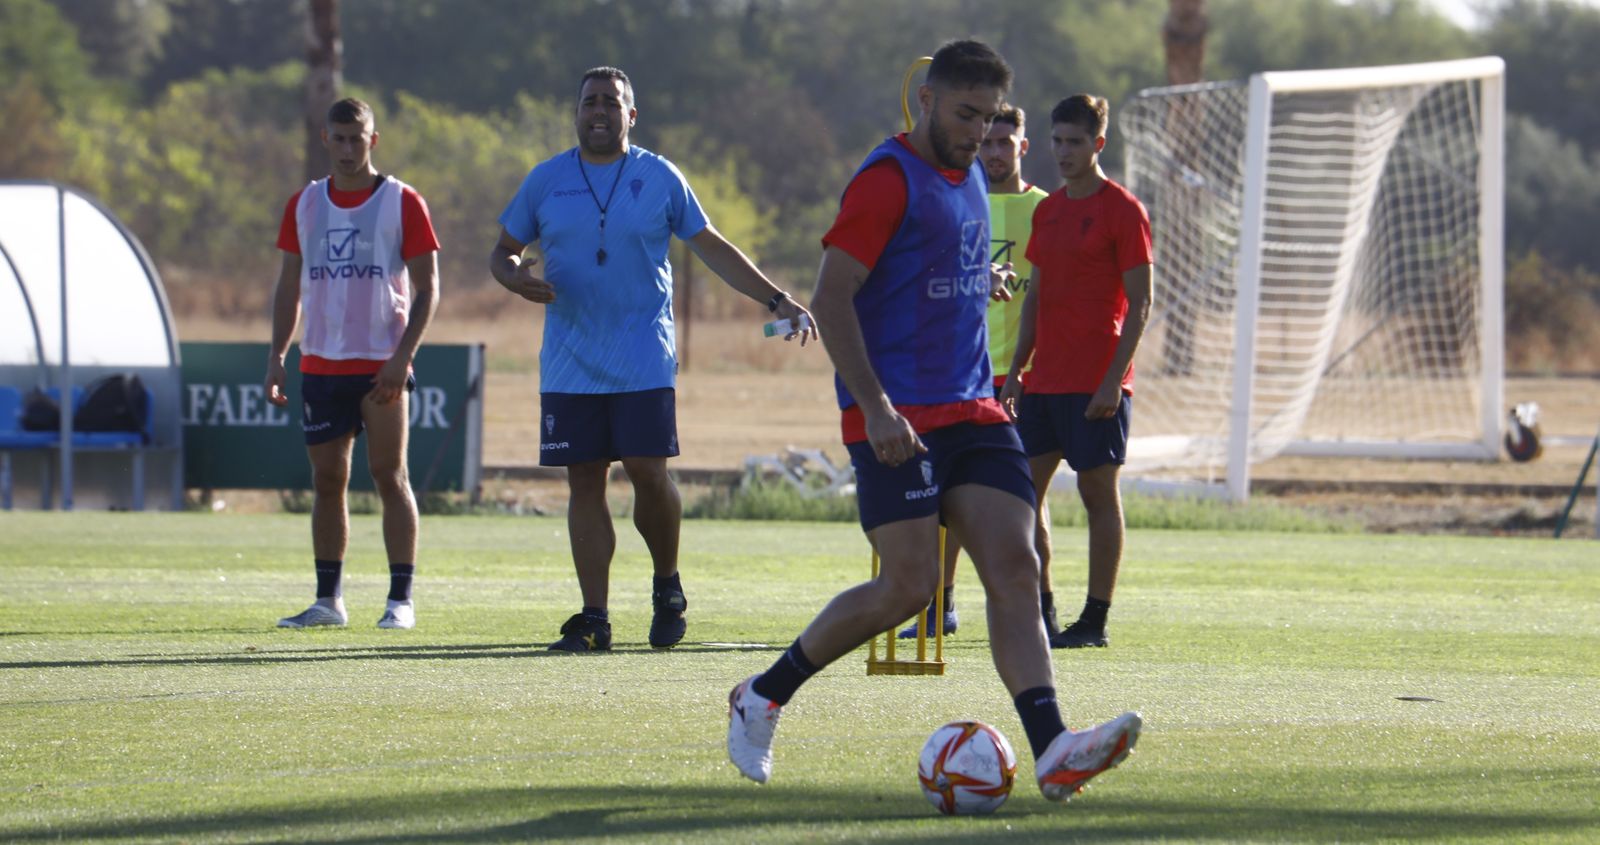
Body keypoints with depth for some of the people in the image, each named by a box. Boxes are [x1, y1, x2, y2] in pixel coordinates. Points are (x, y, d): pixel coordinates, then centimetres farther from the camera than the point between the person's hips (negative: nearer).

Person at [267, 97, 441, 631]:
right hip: (321, 365, 4)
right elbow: (290, 285, 15)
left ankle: (401, 601, -4)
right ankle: (327, 601, 11)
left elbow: (427, 290, -3)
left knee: (390, 476, -6)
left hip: (382, 365, -4)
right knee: (327, 480, 6)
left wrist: (402, 357, -14)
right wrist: (277, 355, 5)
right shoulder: (304, 205, 11)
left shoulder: (401, 202, -1)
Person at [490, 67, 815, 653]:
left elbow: (711, 247, 11)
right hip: (571, 363, 2)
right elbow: (503, 251, 14)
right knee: (584, 483, -1)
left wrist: (776, 299, 6)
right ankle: (593, 618, 3)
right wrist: (515, 277, -11)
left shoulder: (660, 179, 4)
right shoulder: (546, 181, 7)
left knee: (649, 473, -10)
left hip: (644, 361, -1)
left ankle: (667, 586, 15)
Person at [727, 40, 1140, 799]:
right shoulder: (888, 180, -10)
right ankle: (762, 697, 8)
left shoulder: (969, 178, 17)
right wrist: (874, 406, -23)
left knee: (1015, 570, -8)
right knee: (908, 587, -11)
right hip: (899, 419, -8)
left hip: (973, 414, 8)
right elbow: (831, 297, -16)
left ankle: (1050, 751, -18)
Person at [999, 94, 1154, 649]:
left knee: (1099, 493, -3)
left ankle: (1095, 621, 1)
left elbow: (1140, 302, -10)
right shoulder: (1047, 211, 15)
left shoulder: (1122, 211, -7)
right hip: (1044, 382, 8)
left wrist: (1113, 380, -16)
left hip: (1095, 384, -8)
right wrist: (1016, 371, 13)